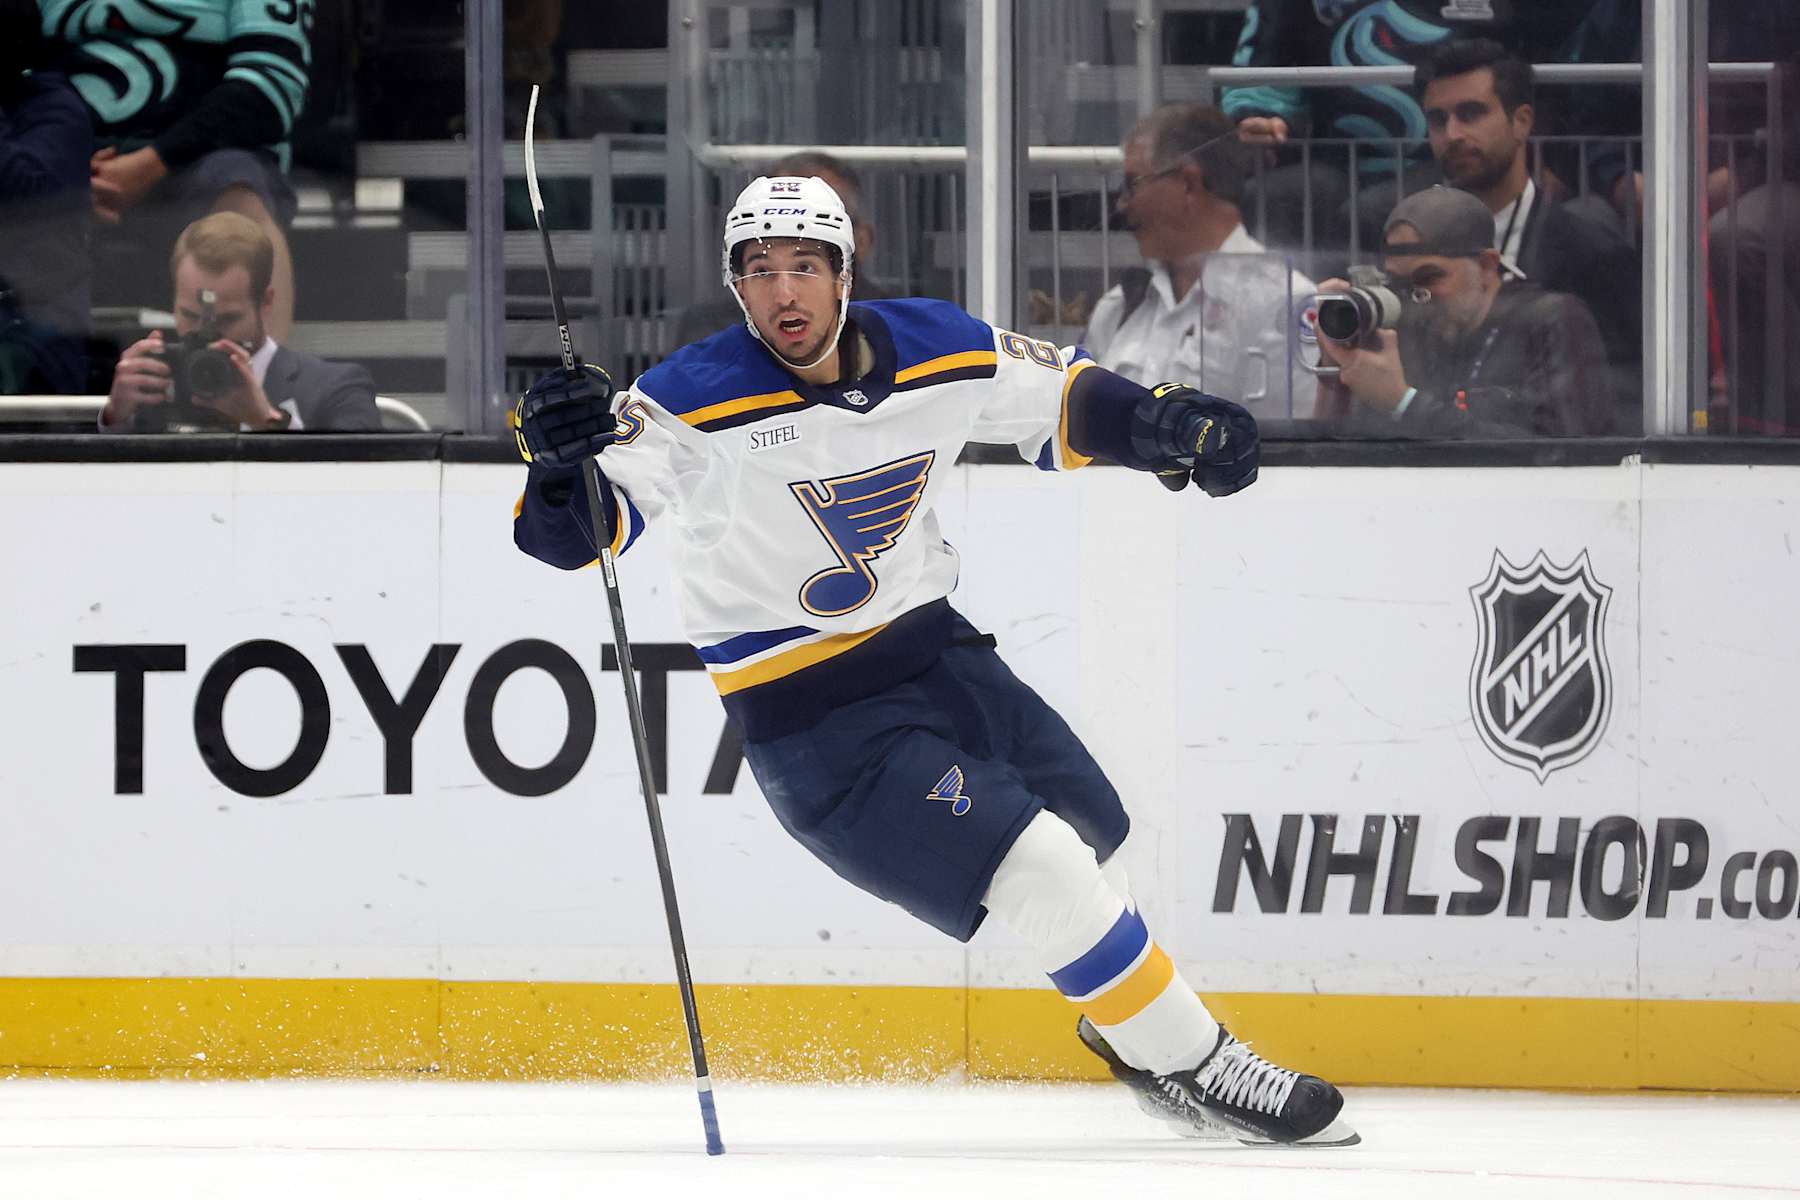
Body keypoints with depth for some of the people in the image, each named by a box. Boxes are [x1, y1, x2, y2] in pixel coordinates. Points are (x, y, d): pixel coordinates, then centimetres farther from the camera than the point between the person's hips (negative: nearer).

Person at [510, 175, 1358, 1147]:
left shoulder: (938, 352, -5)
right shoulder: (697, 404, -21)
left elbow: (1059, 400, 12)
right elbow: (572, 529, -28)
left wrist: (1167, 424, -5)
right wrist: (560, 462, -50)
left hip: (932, 651, 7)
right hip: (810, 714, -7)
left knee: (1085, 830, 21)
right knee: (1042, 870, -17)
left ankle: (1126, 1031, 48)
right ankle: (1193, 1066, -3)